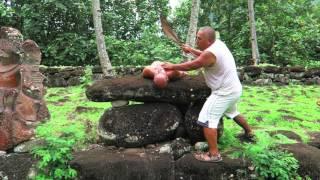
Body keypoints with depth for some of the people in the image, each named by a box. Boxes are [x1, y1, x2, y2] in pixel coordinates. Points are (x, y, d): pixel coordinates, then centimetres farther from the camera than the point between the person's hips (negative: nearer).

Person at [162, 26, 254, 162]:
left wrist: (172, 66, -6)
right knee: (232, 112, 33)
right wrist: (191, 50, 12)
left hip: (224, 92, -10)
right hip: (234, 89, 10)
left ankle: (214, 154, -9)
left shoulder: (210, 53, -25)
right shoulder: (218, 43, 3)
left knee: (207, 120, -11)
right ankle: (249, 132, 54)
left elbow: (191, 66, -17)